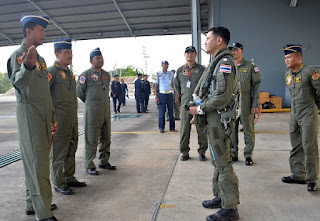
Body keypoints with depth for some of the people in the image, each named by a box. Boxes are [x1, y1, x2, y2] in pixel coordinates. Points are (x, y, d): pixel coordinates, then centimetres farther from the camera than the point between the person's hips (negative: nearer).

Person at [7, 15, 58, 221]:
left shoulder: (40, 59, 19)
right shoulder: (18, 54, -7)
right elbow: (18, 82, -26)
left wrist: (53, 117, 20)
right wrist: (27, 67, -46)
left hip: (44, 115, 9)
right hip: (29, 113, -9)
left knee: (36, 161, 14)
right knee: (38, 163, -8)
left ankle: (33, 204, 27)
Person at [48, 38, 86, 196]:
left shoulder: (69, 72, 16)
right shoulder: (52, 71, -10)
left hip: (73, 118, 8)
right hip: (59, 119, -8)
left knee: (71, 150, 16)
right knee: (58, 152, 1)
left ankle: (69, 178, 29)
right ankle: (59, 184, 13)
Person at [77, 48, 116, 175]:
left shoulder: (106, 75, 13)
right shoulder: (86, 74, -6)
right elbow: (79, 91, -1)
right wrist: (90, 102, 10)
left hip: (106, 110, 6)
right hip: (92, 111, -6)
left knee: (106, 138, 12)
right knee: (91, 139, -2)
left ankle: (104, 162, 25)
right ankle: (89, 165, 9)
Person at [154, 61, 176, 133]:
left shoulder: (171, 74, 9)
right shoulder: (158, 74, 3)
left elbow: (173, 84, 13)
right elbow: (156, 86, 2)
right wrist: (156, 96, -6)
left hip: (170, 94, 2)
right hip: (161, 94, -2)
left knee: (171, 111, 4)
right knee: (161, 112, -1)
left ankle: (172, 127, 13)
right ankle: (161, 128, 10)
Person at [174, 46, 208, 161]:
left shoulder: (201, 69, 4)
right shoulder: (180, 70, 12)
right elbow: (176, 85, 22)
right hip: (185, 104, 2)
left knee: (201, 129, 2)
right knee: (184, 129, 4)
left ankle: (202, 152, 16)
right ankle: (184, 152, 17)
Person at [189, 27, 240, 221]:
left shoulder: (224, 62, -15)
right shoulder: (218, 61, 17)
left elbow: (223, 97, -25)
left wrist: (200, 109, -15)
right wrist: (200, 109, 11)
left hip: (218, 118, -11)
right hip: (213, 118, 11)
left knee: (223, 163, -4)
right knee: (218, 160, 17)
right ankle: (221, 197, 31)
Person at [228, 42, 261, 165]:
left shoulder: (250, 66, 2)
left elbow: (256, 86, -1)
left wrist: (255, 104, -8)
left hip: (245, 103, -3)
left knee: (248, 129, 3)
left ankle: (248, 155, 15)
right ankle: (233, 154, 20)